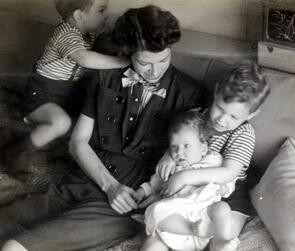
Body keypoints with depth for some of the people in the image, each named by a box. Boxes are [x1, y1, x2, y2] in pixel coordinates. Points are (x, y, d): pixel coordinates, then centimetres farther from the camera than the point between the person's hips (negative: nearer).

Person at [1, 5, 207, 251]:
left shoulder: (190, 93, 0)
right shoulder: (104, 80, 8)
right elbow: (78, 142, 9)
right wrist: (109, 185, -6)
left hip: (136, 198, -4)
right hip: (91, 183, 4)